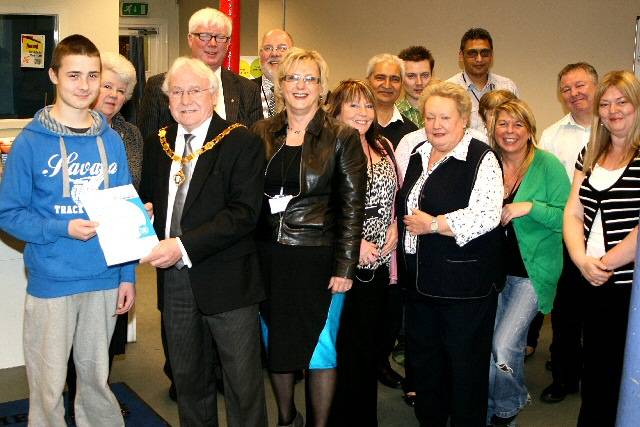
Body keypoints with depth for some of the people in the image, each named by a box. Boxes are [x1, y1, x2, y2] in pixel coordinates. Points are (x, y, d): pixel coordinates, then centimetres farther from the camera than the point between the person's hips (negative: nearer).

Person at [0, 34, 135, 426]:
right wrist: (63, 228, -20)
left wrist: (128, 275, 3)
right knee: (49, 385, 9)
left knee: (96, 377, 18)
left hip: (104, 281, 3)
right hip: (51, 281, -3)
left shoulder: (111, 141, 3)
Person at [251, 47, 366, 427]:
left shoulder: (343, 137, -4)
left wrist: (345, 267, -10)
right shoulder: (262, 134, 5)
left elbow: (353, 207, -5)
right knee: (275, 344, 16)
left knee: (320, 348, 6)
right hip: (268, 258, 4)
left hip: (318, 260, -3)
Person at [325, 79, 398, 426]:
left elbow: (396, 195, 18)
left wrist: (395, 225, 0)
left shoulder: (383, 147, 11)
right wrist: (353, 242, -17)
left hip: (379, 260, 6)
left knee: (369, 341, 16)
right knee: (341, 344, 1)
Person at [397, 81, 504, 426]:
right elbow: (402, 206, 24)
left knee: (466, 365, 5)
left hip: (465, 282, -7)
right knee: (422, 359, 18)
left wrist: (431, 224, -17)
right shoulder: (417, 155, 12)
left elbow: (486, 216, -23)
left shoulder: (481, 159, -11)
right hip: (419, 279, 8)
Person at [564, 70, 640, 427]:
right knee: (594, 370, 15)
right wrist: (583, 261, -8)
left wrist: (605, 263, -11)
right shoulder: (591, 155, 12)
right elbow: (573, 214, 8)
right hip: (595, 284, 6)